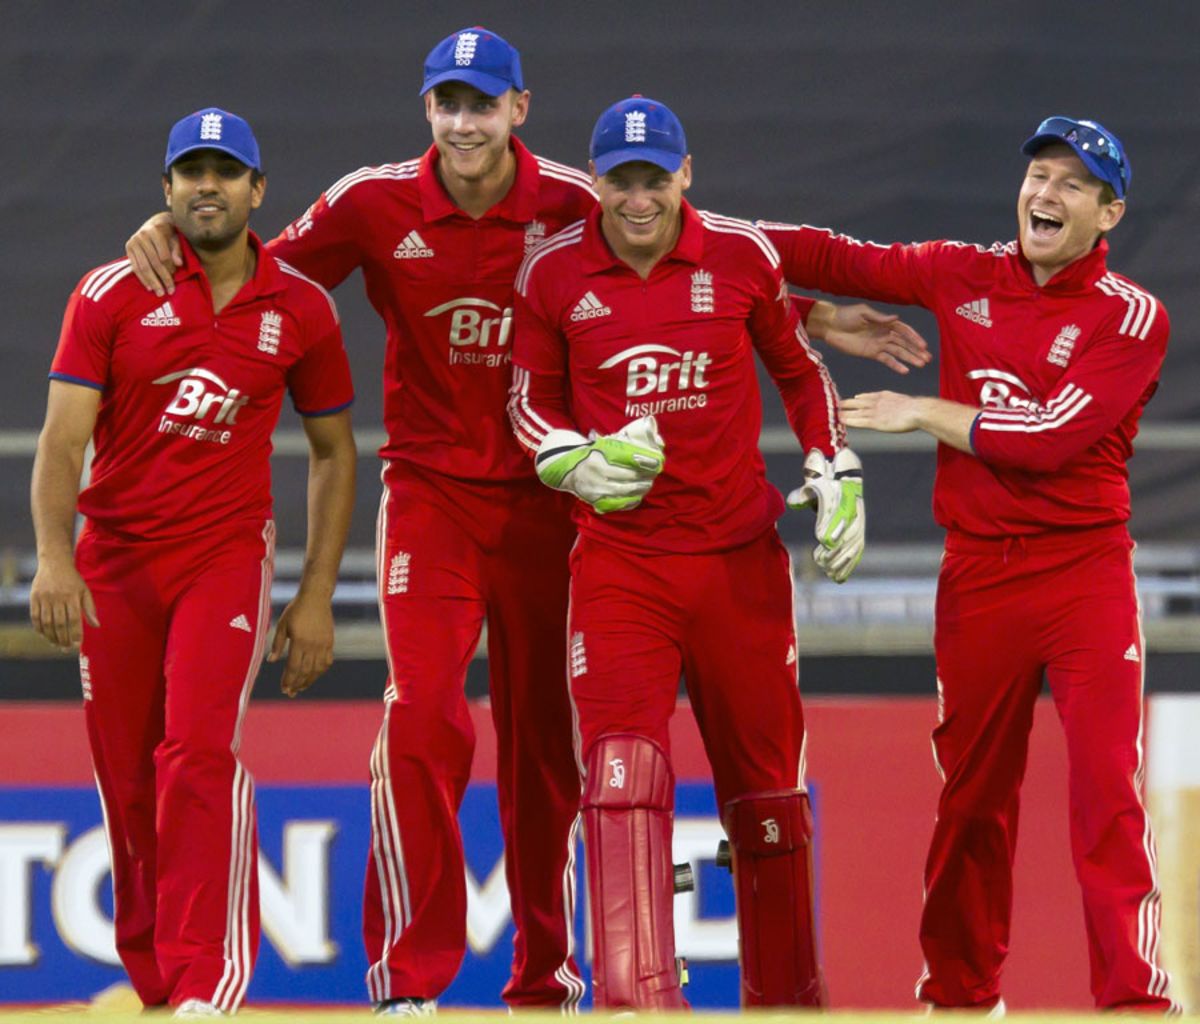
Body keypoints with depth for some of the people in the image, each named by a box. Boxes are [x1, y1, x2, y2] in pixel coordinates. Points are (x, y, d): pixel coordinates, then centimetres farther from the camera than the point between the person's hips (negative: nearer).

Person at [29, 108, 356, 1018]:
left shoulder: (301, 309, 1)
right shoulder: (112, 294, -3)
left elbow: (333, 451, 10)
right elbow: (63, 437, -10)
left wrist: (317, 597, 3)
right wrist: (54, 558, -25)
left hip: (226, 556, -1)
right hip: (112, 561, 1)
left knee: (200, 753, -19)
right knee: (127, 783, 5)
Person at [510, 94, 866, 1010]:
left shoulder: (742, 256, -1)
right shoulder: (554, 273, -2)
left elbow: (799, 369, 14)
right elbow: (531, 403, 10)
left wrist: (837, 475, 5)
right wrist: (579, 463, -9)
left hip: (741, 555, 1)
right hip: (618, 557, -1)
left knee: (767, 787, 8)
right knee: (623, 771, -17)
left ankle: (787, 996, 22)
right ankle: (637, 1001, -19)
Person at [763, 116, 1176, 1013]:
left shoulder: (1132, 318, -6)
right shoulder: (964, 276, 8)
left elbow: (1052, 435, -16)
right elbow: (835, 260, 15)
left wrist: (920, 413, -8)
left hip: (1086, 574, -4)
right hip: (980, 571, 4)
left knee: (1107, 788, -13)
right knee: (972, 795, 9)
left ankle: (1134, 996, -14)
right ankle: (958, 994, 21)